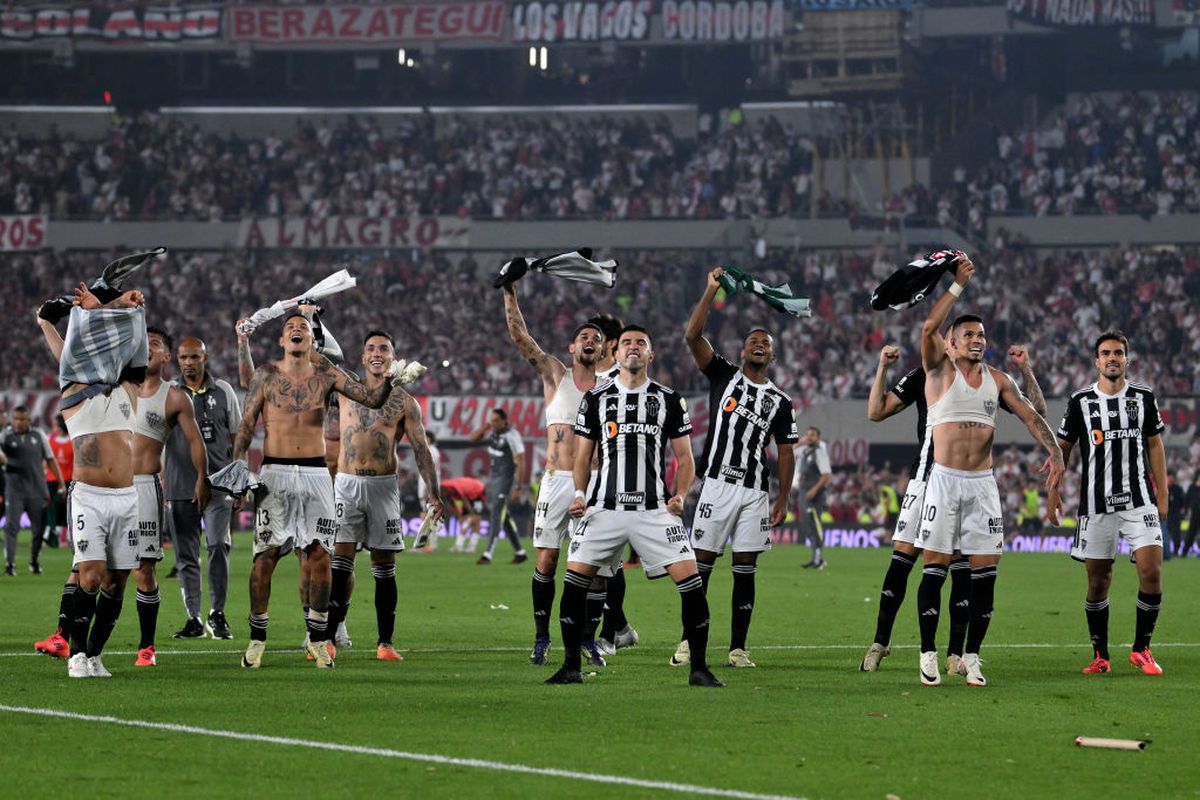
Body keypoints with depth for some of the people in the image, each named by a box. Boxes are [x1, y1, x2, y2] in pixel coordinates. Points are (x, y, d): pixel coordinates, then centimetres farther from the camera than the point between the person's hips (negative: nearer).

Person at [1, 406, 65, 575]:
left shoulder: (38, 435, 7)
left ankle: (34, 562, 24)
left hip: (38, 491, 2)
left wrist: (61, 483, 10)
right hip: (15, 490, -2)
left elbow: (50, 459, 14)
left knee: (39, 529, 6)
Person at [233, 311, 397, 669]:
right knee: (266, 555, -3)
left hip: (315, 472, 1)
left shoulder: (326, 376, 7)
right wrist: (237, 462, -8)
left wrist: (389, 380, -17)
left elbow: (373, 399, 2)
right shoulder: (266, 375, 4)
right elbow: (248, 423, 4)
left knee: (320, 553, -2)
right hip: (275, 472, -1)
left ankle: (318, 638, 9)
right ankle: (257, 638, 7)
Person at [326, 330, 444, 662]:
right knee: (340, 563, -8)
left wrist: (432, 491, -7)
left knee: (384, 567, 3)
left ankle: (385, 642, 7)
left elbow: (421, 449, 3)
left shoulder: (404, 403, 5)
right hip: (346, 484, 0)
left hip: (383, 486, 0)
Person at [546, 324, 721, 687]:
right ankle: (571, 667, 4)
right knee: (574, 580, -8)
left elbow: (685, 457, 10)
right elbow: (583, 456, 13)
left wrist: (680, 495, -6)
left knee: (690, 580, -11)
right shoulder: (596, 399, 9)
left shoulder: (668, 400, 7)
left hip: (654, 509, -1)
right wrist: (580, 494, -3)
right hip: (605, 507, 1)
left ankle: (699, 669, -1)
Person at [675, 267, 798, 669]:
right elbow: (693, 335, -5)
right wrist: (711, 290, -11)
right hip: (717, 483, -2)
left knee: (745, 569, 2)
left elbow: (786, 453, 13)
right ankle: (688, 642, 2)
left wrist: (783, 499, 4)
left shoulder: (779, 402, 12)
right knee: (701, 564, -3)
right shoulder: (723, 376, 7)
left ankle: (738, 648, 7)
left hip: (755, 492, 2)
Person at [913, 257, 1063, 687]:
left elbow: (1029, 414, 7)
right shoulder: (939, 371, 1)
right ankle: (929, 655, 4)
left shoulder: (997, 379, 11)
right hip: (944, 479, -3)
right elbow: (929, 328, -15)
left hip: (983, 482, 3)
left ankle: (971, 655, 8)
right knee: (935, 567, -3)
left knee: (985, 570, 0)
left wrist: (1054, 451, -8)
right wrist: (957, 286, -12)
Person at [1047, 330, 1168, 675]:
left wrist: (1162, 494, 8)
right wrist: (1053, 494, 4)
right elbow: (1063, 449, 9)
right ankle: (1100, 656, 15)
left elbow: (1155, 445, 12)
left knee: (1151, 571, -13)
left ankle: (1141, 649, 2)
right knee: (1098, 581, 3)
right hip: (1096, 504, 0)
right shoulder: (1081, 401, 2)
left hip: (1140, 501, 0)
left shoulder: (1144, 396, 5)